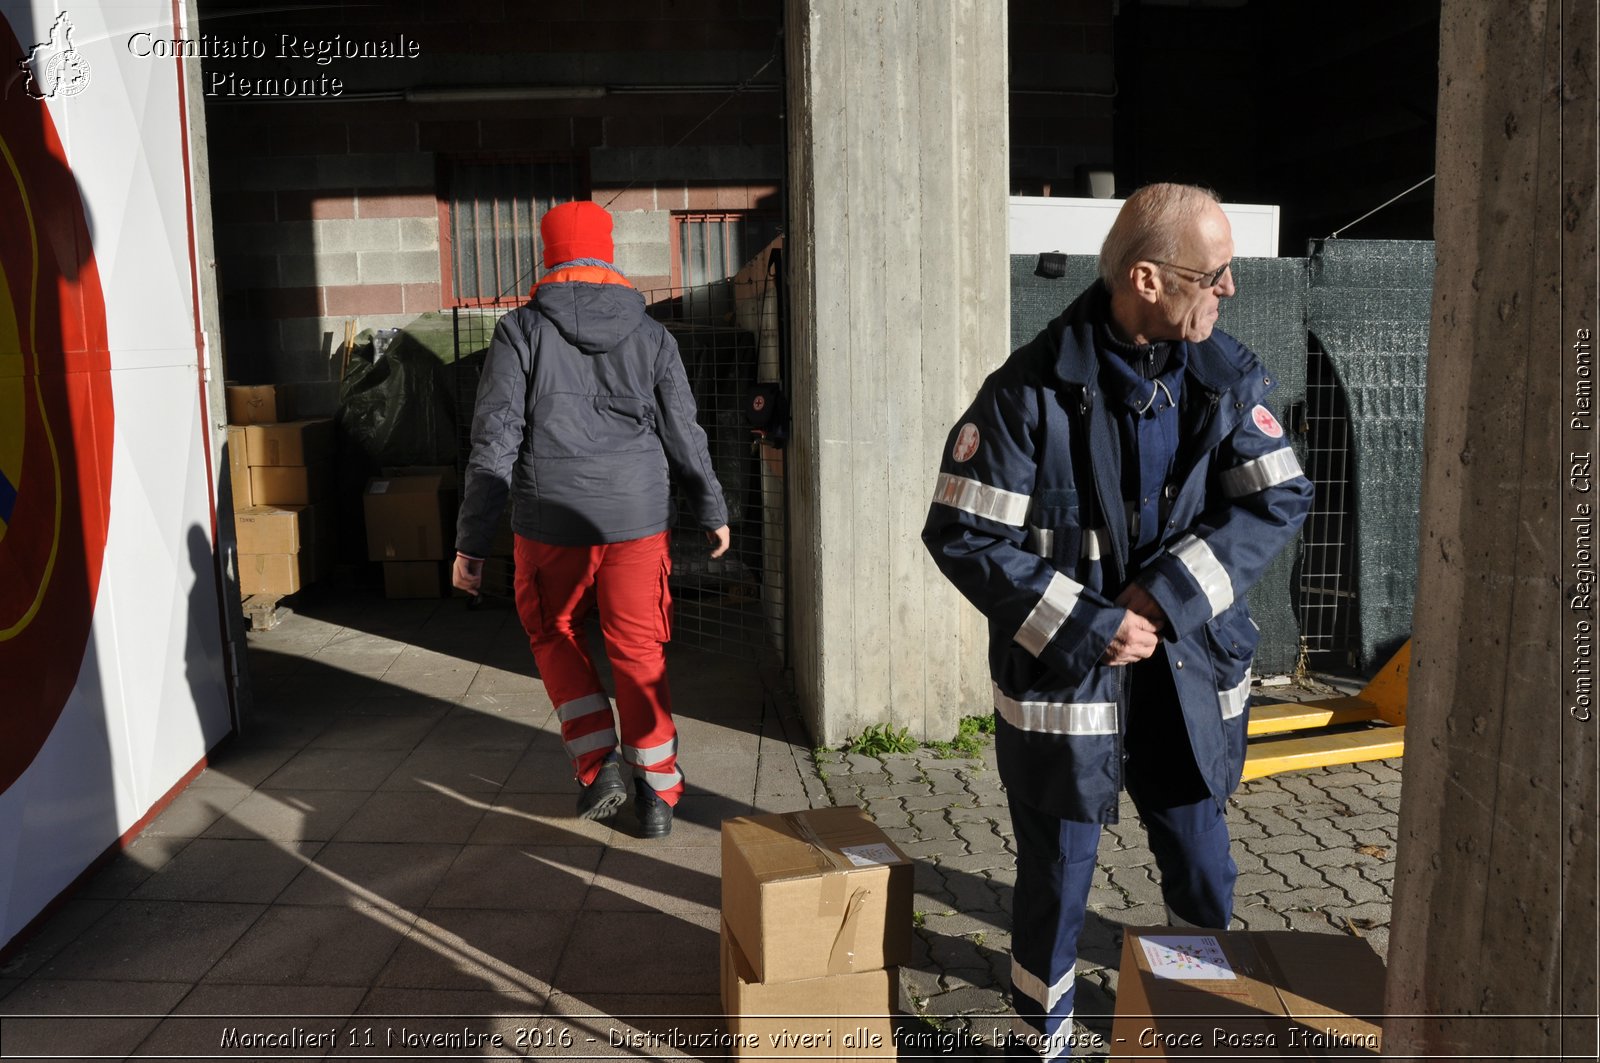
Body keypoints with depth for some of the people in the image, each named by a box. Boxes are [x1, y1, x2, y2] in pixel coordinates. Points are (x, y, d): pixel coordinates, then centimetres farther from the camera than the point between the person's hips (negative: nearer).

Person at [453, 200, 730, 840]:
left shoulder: (521, 331, -3)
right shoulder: (650, 333, 5)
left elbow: (494, 443, -8)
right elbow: (684, 434, 9)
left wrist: (471, 543, -4)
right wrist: (712, 511, 22)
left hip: (550, 522, -2)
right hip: (638, 520, 2)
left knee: (554, 636, 21)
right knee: (639, 651, 11)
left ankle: (597, 763, 14)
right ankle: (657, 791, 16)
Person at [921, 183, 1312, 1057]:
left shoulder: (1229, 377, -2)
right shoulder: (1031, 392, -15)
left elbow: (1277, 502, -5)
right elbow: (963, 535, -15)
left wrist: (1165, 598, -18)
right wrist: (1087, 627, -19)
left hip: (1190, 671, 4)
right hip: (1062, 680, -3)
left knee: (1202, 874, 17)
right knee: (1055, 877, 12)